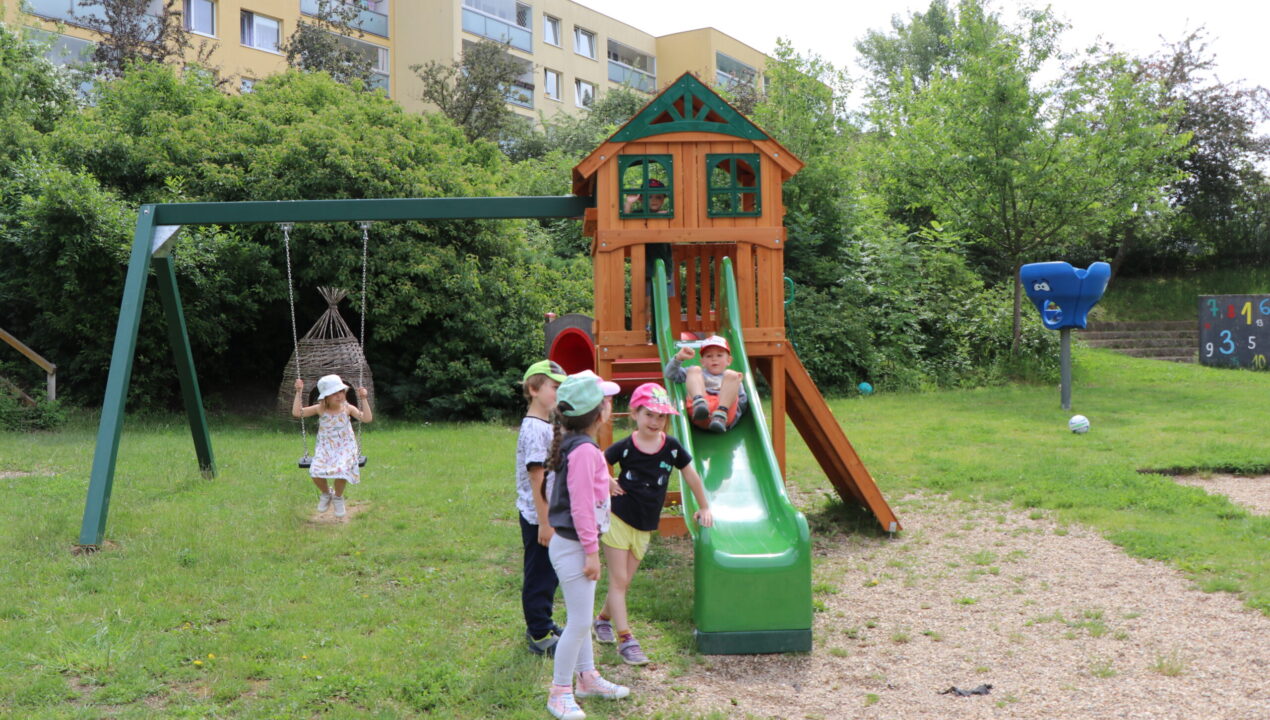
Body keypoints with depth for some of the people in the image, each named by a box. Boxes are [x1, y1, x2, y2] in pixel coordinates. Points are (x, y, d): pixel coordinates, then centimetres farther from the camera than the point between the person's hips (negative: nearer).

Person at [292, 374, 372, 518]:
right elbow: (296, 412, -9)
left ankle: (338, 497, 3)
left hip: (345, 447, -1)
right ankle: (325, 494, 12)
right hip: (325, 447, 1)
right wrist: (299, 392, -12)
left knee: (341, 469, -31)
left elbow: (367, 418, -12)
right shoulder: (320, 409, -3)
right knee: (316, 471, -25)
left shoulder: (347, 408, -3)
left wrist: (364, 399, -16)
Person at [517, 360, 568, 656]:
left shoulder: (549, 426, 10)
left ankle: (541, 625, 34)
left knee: (549, 573, 19)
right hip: (538, 517, -9)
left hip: (552, 513, 9)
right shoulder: (534, 429, -20)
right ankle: (540, 636, 14)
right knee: (539, 575, 3)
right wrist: (544, 523, -21)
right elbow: (536, 479, -22)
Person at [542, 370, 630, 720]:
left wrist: (605, 483, 27)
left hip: (574, 544, 10)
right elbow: (581, 506, -24)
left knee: (582, 617, 21)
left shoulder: (575, 444, 6)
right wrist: (591, 552, -20)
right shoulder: (584, 451, -24)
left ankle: (588, 678, 36)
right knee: (579, 622, 0)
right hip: (573, 546, -10)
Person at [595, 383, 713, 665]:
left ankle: (604, 618, 36)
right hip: (617, 519, -3)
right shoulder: (624, 447, -10)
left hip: (645, 527, 3)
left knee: (623, 581, 11)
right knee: (618, 581, -2)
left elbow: (692, 476, 8)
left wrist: (704, 508, 15)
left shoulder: (672, 447, -4)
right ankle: (625, 638, 1)